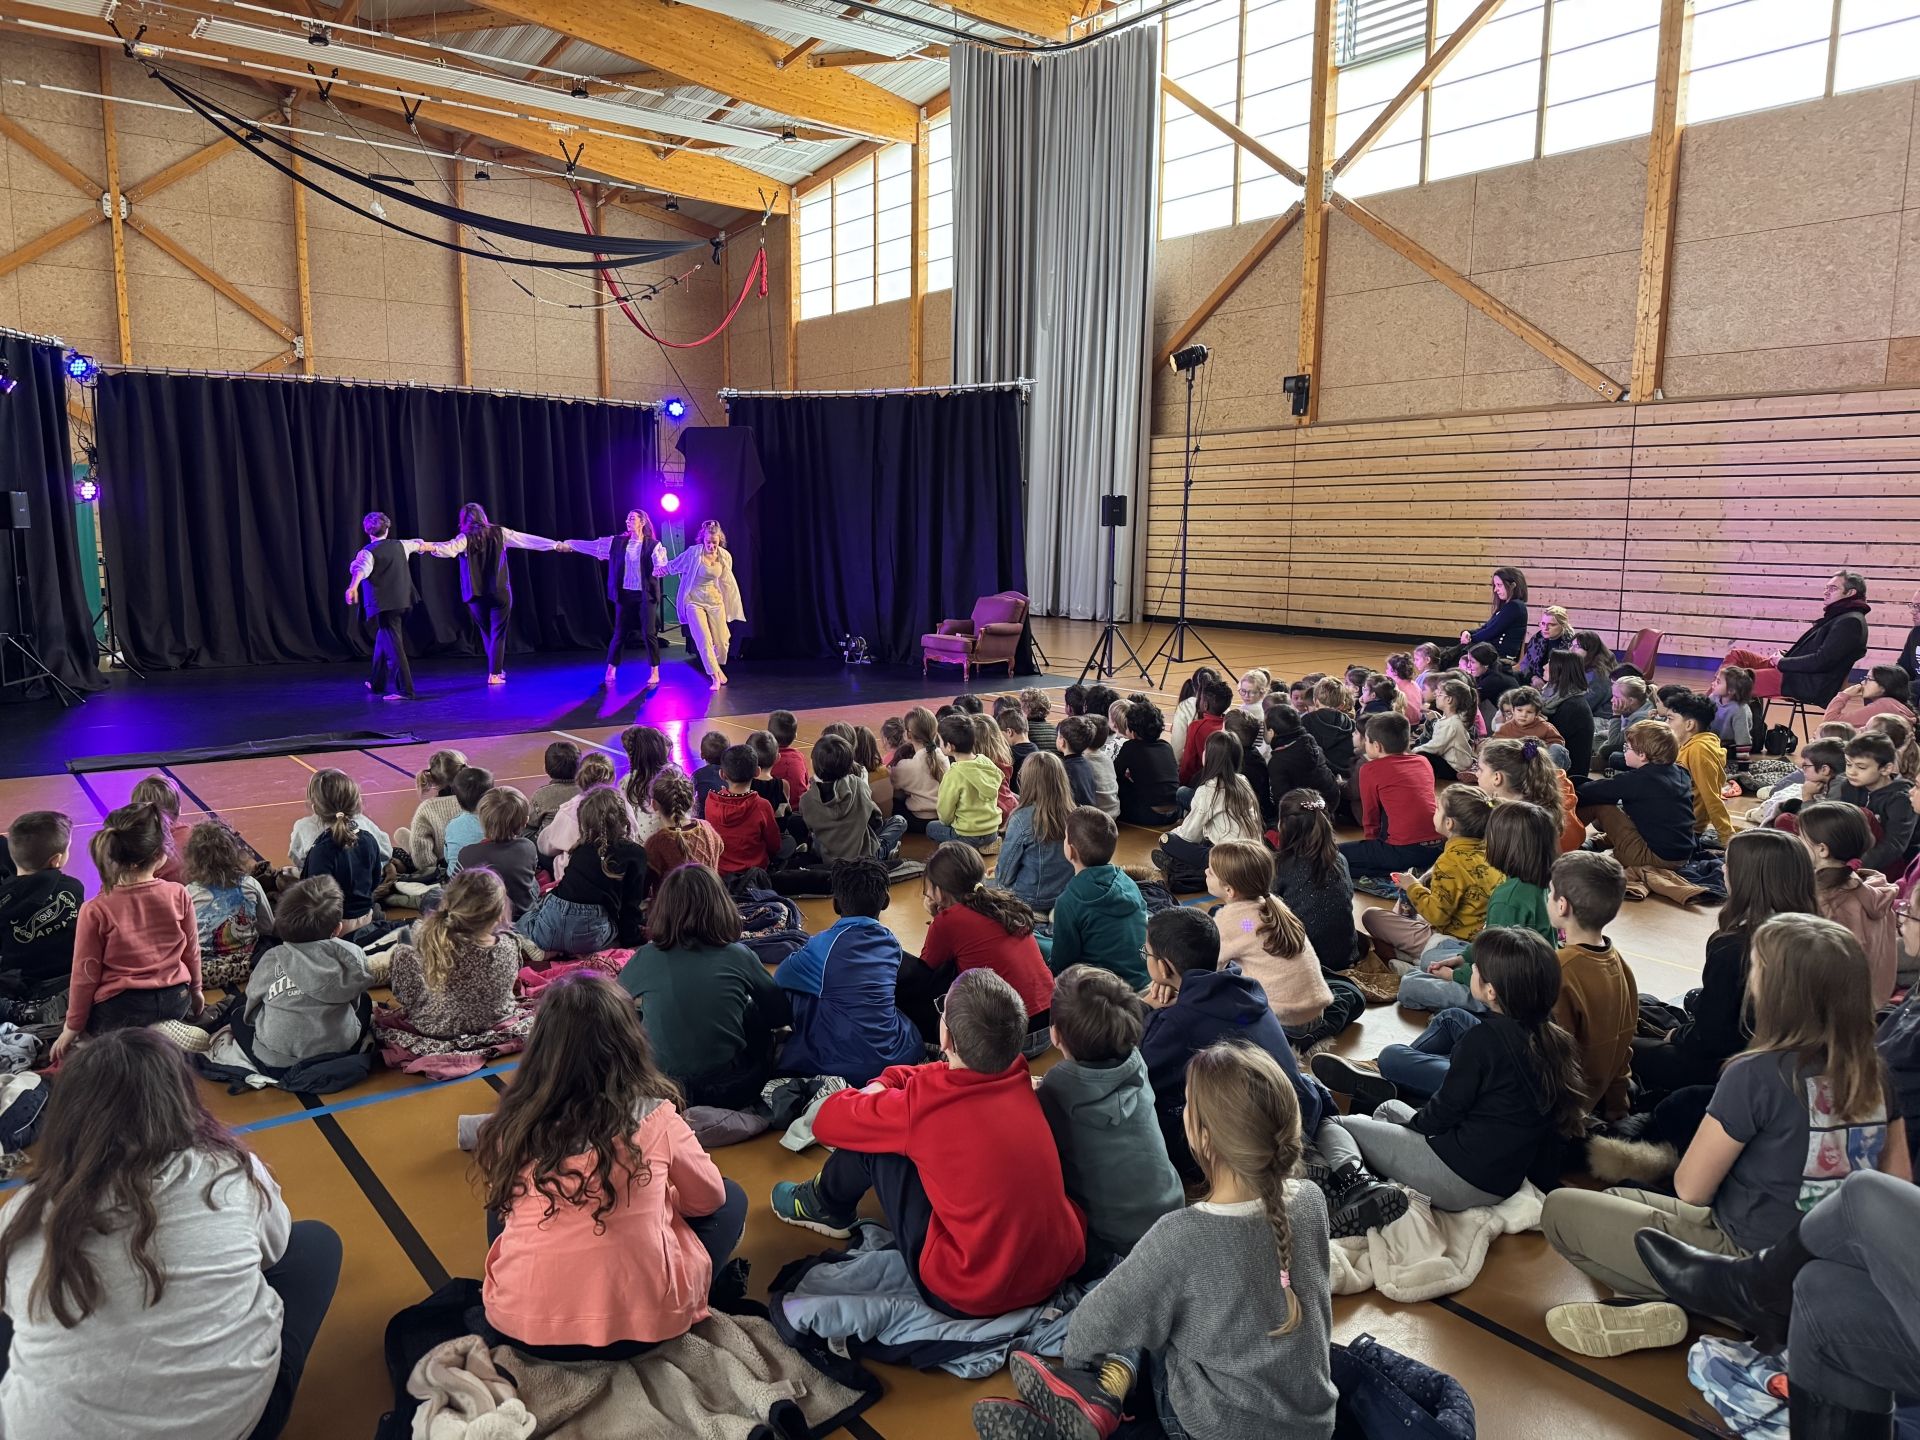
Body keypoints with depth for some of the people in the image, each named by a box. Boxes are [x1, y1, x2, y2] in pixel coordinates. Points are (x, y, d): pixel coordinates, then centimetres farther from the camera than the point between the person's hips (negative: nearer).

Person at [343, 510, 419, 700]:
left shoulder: (367, 552, -7)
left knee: (393, 645, -10)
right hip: (403, 602, 7)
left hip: (384, 604, -7)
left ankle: (404, 689, -17)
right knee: (383, 640, 22)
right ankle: (377, 683, 32)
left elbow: (361, 570, -28)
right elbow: (417, 544, 34)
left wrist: (353, 586, -44)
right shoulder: (399, 545, 11)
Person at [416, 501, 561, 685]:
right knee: (498, 634, 3)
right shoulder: (499, 532, 2)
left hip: (476, 595, 0)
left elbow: (450, 548, -25)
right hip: (500, 592, 0)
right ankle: (494, 673, -6)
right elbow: (526, 540, 7)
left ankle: (498, 669, 25)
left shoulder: (465, 538, -5)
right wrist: (555, 545, 14)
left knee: (486, 634, 17)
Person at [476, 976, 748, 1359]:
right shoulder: (656, 1117, -9)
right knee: (730, 1200, 19)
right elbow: (708, 1198, 9)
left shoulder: (512, 1127, -3)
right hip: (642, 1325, -2)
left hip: (520, 1328, 2)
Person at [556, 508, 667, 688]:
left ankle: (655, 672, 10)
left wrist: (661, 568, -37)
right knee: (619, 633, 5)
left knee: (649, 633, -1)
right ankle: (610, 671, 14)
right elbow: (591, 545, 8)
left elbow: (661, 565, -14)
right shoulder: (617, 542, 6)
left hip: (645, 595, -2)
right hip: (624, 594, 3)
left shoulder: (653, 545, -2)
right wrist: (567, 545, 6)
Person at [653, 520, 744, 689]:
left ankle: (718, 667, 34)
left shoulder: (725, 556, -2)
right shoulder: (694, 552, -14)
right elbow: (675, 564, 0)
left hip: (715, 600, 3)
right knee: (703, 640, -9)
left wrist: (728, 604, 15)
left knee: (721, 640, 5)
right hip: (694, 601, -3)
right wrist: (662, 568, -11)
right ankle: (715, 676, 1)